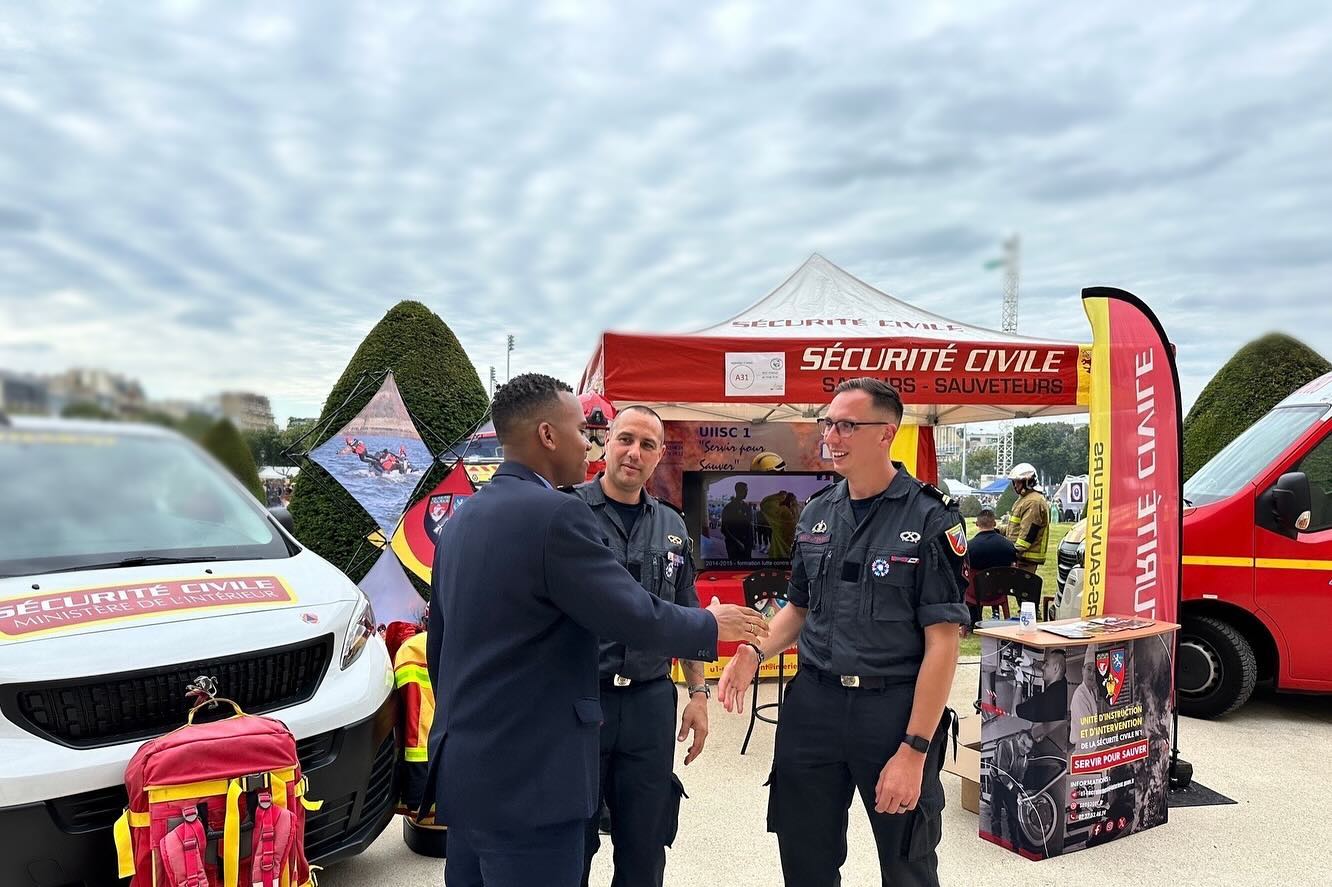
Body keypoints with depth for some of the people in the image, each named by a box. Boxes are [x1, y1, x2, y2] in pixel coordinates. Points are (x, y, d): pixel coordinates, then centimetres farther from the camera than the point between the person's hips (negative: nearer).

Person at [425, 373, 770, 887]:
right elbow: (639, 619, -16)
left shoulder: (460, 520, 9)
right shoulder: (556, 515, -19)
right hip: (524, 778, -9)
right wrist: (713, 624, 2)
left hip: (463, 767, 9)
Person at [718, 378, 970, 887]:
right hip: (812, 702, 5)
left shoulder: (930, 519, -10)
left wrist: (914, 750, -16)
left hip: (894, 707, -4)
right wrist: (755, 651, -3)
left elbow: (942, 644, -12)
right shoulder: (817, 512, 6)